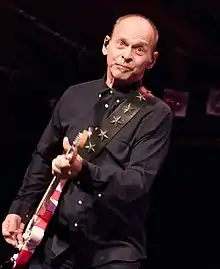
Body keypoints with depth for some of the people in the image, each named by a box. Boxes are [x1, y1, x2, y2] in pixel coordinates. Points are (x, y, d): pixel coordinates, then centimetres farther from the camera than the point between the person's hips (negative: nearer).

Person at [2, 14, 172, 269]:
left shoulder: (156, 114, -7)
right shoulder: (75, 95, 6)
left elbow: (138, 182, -17)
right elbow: (42, 159, 15)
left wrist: (84, 172, -33)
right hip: (54, 241, 4)